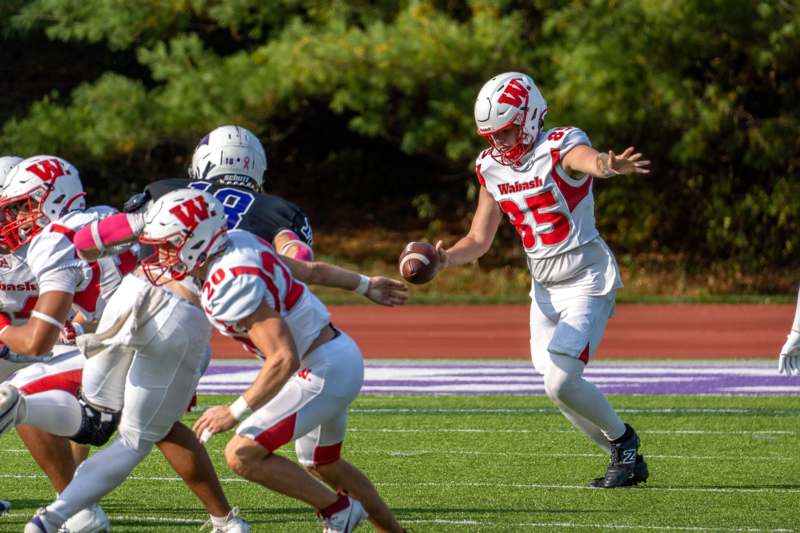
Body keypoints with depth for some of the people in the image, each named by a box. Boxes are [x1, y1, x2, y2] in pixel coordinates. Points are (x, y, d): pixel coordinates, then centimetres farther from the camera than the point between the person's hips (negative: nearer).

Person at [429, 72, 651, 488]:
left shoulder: (560, 149, -17)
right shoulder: (492, 169, 5)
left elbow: (591, 160, -43)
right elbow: (478, 241, 11)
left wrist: (610, 165, -67)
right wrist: (445, 259, -10)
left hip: (587, 282, -7)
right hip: (545, 289, 7)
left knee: (560, 382, -16)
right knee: (559, 388, 6)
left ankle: (621, 439, 9)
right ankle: (628, 460, 23)